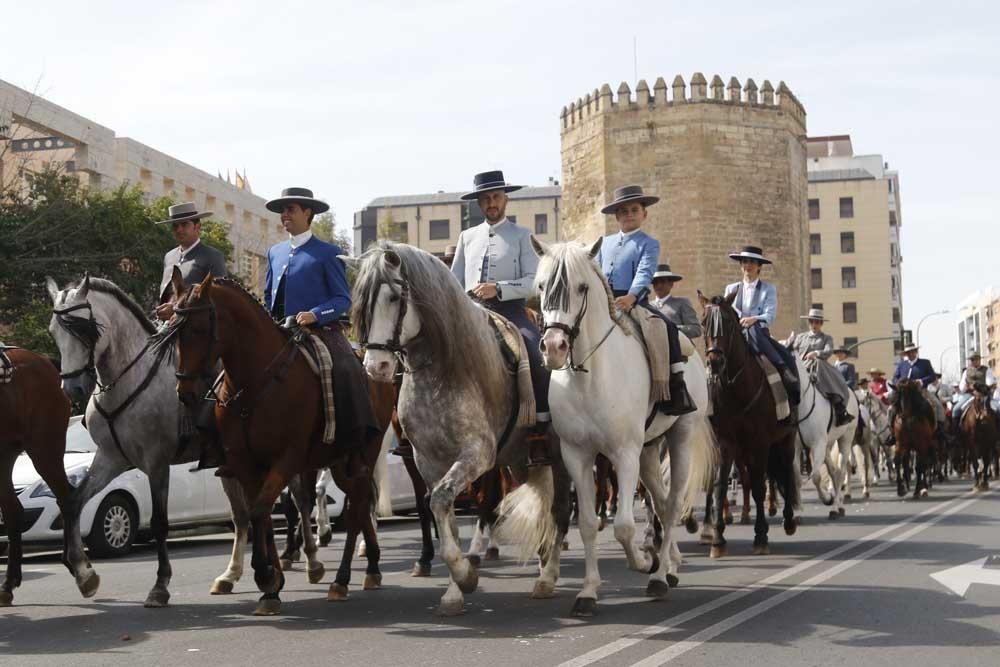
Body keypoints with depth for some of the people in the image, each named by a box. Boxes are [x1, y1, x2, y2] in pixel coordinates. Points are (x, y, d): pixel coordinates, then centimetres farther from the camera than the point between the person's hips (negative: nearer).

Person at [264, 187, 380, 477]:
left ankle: (355, 452, -22)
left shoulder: (328, 253, 2)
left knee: (347, 372, -28)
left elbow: (343, 299, -3)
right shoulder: (275, 252, 20)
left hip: (321, 332, -6)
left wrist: (315, 314, -20)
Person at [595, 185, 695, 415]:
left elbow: (644, 274, -11)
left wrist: (631, 297, -30)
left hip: (635, 302, -5)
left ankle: (676, 390, -28)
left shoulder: (648, 244, 6)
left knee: (667, 327, -27)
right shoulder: (605, 243, 23)